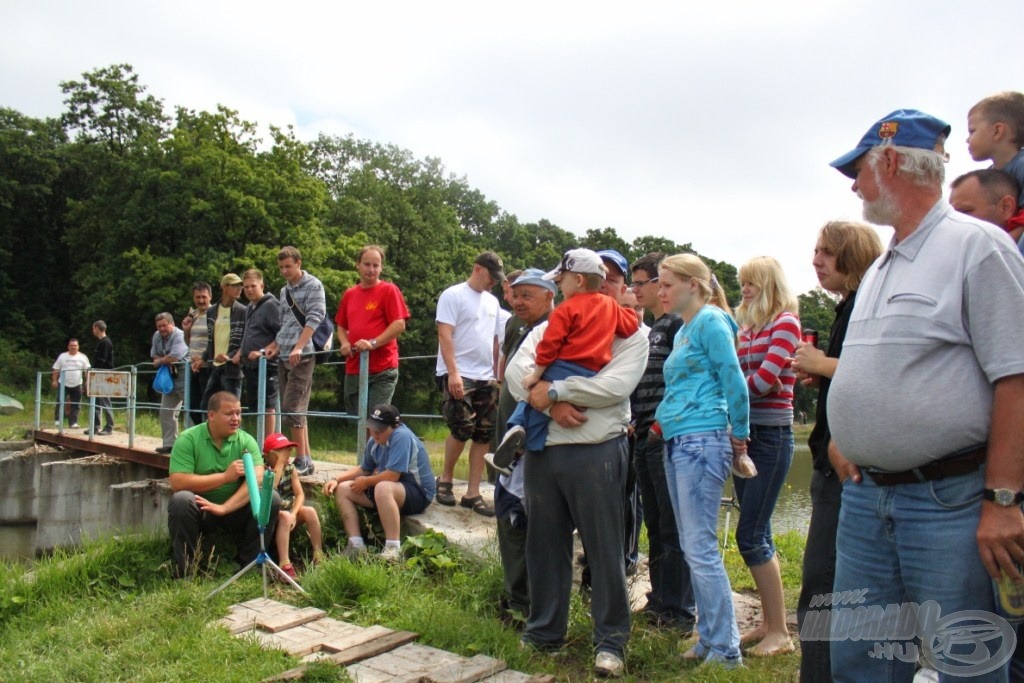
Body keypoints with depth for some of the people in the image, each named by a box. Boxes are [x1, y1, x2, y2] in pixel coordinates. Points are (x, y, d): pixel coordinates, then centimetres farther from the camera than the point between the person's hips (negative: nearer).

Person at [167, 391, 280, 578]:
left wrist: (224, 508, -31)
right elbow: (178, 483, -22)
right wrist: (225, 476, -22)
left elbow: (257, 479, -20)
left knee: (271, 499, -21)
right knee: (181, 499, -33)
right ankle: (185, 570, -15)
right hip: (200, 509, -2)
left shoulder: (246, 441, -5)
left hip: (235, 510, 2)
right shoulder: (188, 439, -11)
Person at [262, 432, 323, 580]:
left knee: (310, 511, -21)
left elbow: (300, 494, -2)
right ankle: (285, 565, -40)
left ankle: (319, 556, -13)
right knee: (285, 517, -35)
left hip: (288, 510, 5)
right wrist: (279, 464, -27)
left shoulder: (290, 468, 2)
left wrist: (293, 514, -20)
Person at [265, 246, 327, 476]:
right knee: (296, 409, 7)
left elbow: (314, 318, -13)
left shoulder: (313, 286, -3)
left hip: (302, 356, -8)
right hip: (284, 357, 8)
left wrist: (298, 347, -22)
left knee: (292, 408, -12)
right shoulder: (284, 291, 20)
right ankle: (306, 459, 12)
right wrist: (276, 345, 11)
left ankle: (302, 460, -7)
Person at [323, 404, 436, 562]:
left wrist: (366, 481, -10)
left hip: (418, 493, -9)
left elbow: (392, 476, -28)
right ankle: (356, 545, -8)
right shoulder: (374, 441, 3)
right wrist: (336, 479, 4)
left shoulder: (401, 437, -23)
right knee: (342, 489, 2)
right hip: (391, 490, 10)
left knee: (383, 488, -40)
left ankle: (393, 549, -35)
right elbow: (364, 469, 18)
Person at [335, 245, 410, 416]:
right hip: (353, 369, 6)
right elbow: (341, 326, 24)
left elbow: (399, 325, -11)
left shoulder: (389, 290, -3)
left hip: (382, 370, -6)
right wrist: (344, 343, 2)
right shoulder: (349, 294, 14)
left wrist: (373, 343, -19)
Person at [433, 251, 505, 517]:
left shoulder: (492, 301, 17)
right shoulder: (453, 295, -4)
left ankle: (473, 493, 9)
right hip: (458, 375, -7)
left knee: (483, 435, 3)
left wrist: (497, 374, 13)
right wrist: (453, 372, -19)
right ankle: (445, 479, 13)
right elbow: (444, 335, -11)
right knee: (462, 429, -11)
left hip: (486, 378, 7)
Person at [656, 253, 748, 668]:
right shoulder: (684, 329, 18)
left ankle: (726, 650, 3)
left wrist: (738, 435, -6)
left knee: (701, 548, -7)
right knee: (691, 548, 13)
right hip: (677, 442, 10)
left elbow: (734, 382, -13)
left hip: (702, 442, -10)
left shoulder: (710, 322, -8)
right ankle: (708, 638, 23)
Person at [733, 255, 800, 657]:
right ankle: (768, 623, 21)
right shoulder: (745, 327, 14)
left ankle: (779, 632, 3)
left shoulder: (785, 323, -6)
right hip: (744, 434, 7)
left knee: (750, 534, -8)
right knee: (758, 535, 11)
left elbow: (765, 379, -16)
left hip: (771, 436, -7)